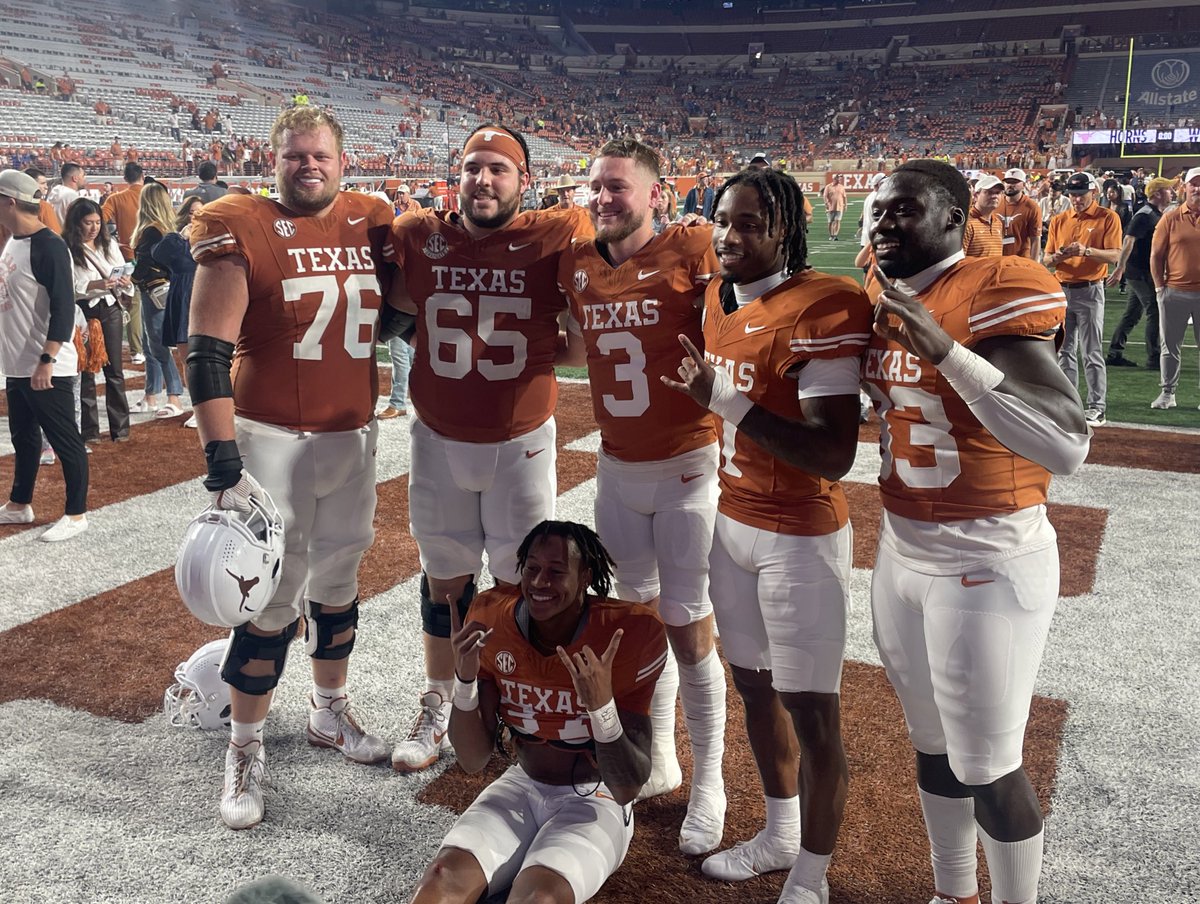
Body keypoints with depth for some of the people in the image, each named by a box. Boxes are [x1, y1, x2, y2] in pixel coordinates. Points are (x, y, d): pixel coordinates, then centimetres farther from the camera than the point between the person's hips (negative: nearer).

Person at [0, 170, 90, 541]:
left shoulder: (48, 246, -18)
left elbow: (63, 310, -22)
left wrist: (46, 361, -25)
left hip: (48, 368, -10)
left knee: (65, 442, 2)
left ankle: (76, 515, 12)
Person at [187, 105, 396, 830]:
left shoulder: (374, 222, 5)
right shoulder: (240, 228, -10)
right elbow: (207, 354, -15)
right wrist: (223, 462, -21)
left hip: (355, 436, 5)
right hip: (273, 440, -5)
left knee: (338, 579, 18)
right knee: (275, 598, 0)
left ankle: (331, 712, 39)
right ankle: (245, 750, 20)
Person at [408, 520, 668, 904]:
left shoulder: (627, 635, -19)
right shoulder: (493, 620, -9)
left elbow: (627, 790, -19)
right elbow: (473, 761, -5)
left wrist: (602, 705, -35)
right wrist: (464, 678, -22)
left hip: (594, 802, -3)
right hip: (522, 786, 3)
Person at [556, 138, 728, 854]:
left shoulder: (695, 250, -12)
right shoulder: (578, 265, 5)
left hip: (687, 465, -6)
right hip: (617, 466, 6)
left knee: (688, 627, 0)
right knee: (639, 614, 17)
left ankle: (708, 783, 20)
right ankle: (660, 760, 36)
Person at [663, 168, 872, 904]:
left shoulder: (822, 309, -20)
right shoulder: (719, 300, 5)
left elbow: (833, 456, -26)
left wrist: (726, 399, -28)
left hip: (802, 537, -8)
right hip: (733, 523, 8)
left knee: (811, 714, 3)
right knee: (755, 686, 20)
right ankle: (780, 835, 40)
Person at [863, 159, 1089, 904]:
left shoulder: (998, 291, -18)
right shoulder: (885, 299, 6)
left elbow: (1068, 449, -29)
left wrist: (948, 351, -33)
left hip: (987, 565, -8)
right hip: (901, 556, 8)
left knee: (987, 768, 6)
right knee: (933, 746, 21)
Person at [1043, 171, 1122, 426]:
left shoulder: (1108, 218, -3)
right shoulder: (1058, 221, 11)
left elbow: (1115, 255, -12)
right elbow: (1046, 260, 10)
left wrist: (1087, 251, -27)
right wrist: (1057, 257, -13)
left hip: (1089, 291, -5)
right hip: (1061, 290, 5)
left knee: (1092, 353, -4)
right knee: (1063, 350, 9)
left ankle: (1096, 408, -1)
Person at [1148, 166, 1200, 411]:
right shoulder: (1171, 218, 3)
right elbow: (1156, 255, 4)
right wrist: (1159, 287, -3)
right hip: (1174, 292, 0)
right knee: (1171, 345, 8)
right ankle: (1168, 393, 17)